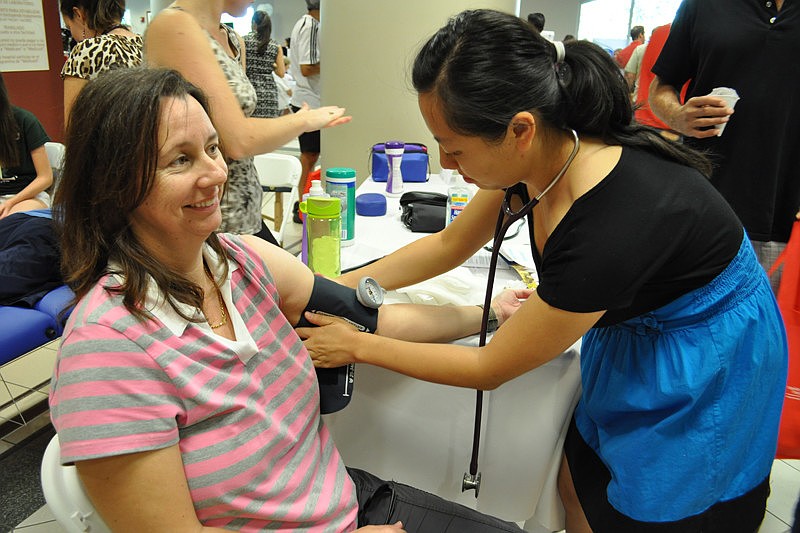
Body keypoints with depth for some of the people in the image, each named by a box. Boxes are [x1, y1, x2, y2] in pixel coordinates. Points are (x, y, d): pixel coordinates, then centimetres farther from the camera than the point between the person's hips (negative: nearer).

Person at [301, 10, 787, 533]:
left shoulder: (611, 229, -39)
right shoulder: (544, 151, -17)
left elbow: (487, 369, -25)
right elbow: (448, 245, 0)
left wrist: (356, 345, -16)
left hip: (707, 372, -6)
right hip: (634, 339, 7)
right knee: (579, 488, 16)